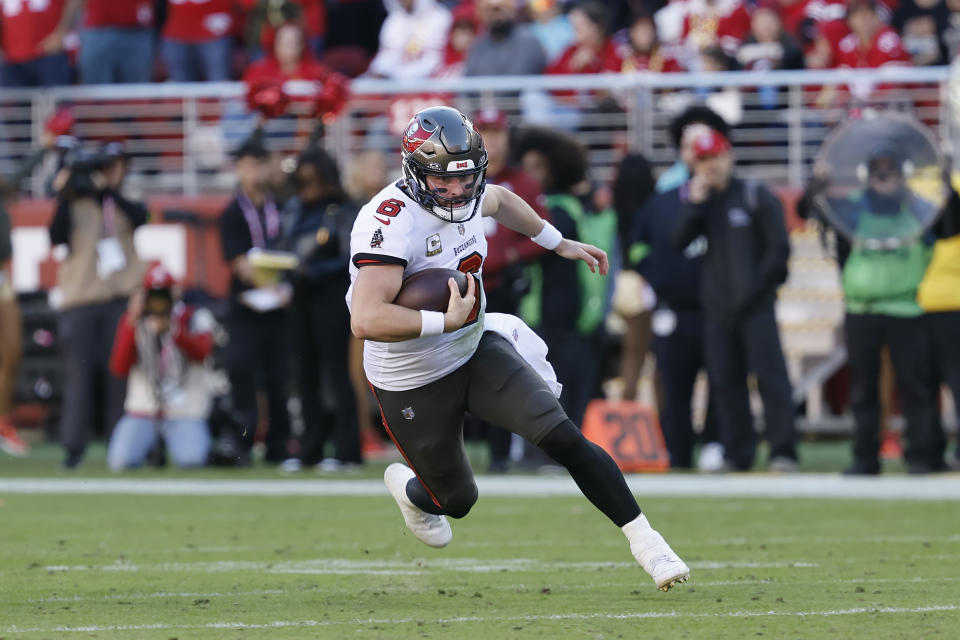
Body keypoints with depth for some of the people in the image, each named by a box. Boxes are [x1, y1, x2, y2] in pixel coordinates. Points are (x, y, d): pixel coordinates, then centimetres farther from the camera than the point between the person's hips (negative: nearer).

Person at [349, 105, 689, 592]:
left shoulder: (465, 195, -8)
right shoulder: (390, 222, -32)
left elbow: (499, 201, 21)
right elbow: (366, 321, -43)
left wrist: (559, 244, 26)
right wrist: (447, 321, -41)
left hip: (476, 349, 5)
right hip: (413, 383, -5)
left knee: (564, 438, -14)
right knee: (456, 501, 14)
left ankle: (642, 537, -7)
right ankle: (406, 487, 50)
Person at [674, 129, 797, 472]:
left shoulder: (756, 196, 0)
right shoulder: (696, 202, 13)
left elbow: (778, 248, -2)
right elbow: (679, 244, 2)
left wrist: (752, 291, -7)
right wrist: (695, 204, -8)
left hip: (755, 304, -5)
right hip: (717, 308, 5)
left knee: (770, 375, -10)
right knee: (724, 380, 4)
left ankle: (783, 452, -11)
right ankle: (736, 453, 9)